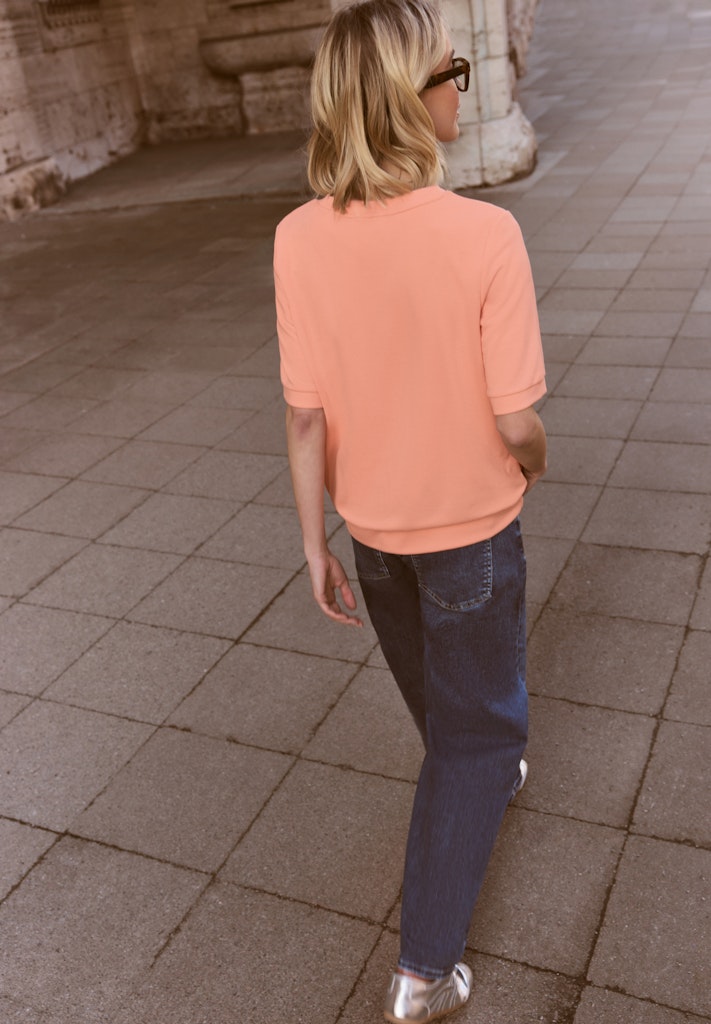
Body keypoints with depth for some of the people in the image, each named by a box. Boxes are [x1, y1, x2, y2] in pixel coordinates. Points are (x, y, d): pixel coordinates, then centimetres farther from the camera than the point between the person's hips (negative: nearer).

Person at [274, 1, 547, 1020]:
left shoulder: (301, 239, -15)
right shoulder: (485, 236, -26)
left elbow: (307, 414, -11)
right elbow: (514, 418, -21)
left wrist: (315, 547, 0)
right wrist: (534, 459, 3)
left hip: (372, 523, 4)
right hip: (471, 524, -4)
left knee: (435, 686, 31)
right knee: (479, 724, 15)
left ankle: (483, 774, 62)